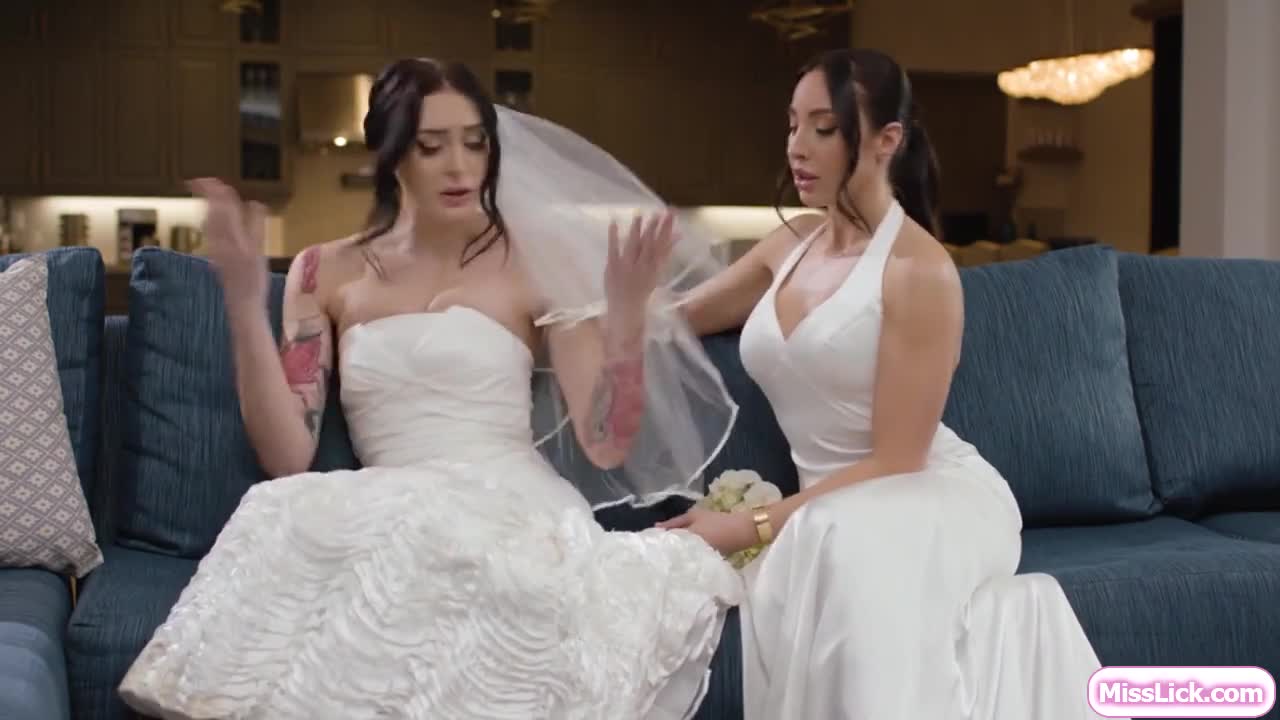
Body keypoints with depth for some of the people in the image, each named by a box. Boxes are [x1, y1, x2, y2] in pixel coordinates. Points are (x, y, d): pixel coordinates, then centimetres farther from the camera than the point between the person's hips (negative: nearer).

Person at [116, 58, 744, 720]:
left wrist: (627, 314, -12)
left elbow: (606, 446, 2)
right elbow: (287, 456, 2)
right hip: (391, 528, 2)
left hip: (517, 514, -2)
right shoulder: (327, 273, 12)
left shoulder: (535, 260, 7)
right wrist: (245, 305, -6)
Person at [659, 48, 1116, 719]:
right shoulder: (791, 243, 9)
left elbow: (896, 462, -15)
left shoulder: (919, 268, -12)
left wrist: (751, 526, -18)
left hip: (939, 497, -6)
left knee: (844, 543, -40)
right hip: (834, 510, 6)